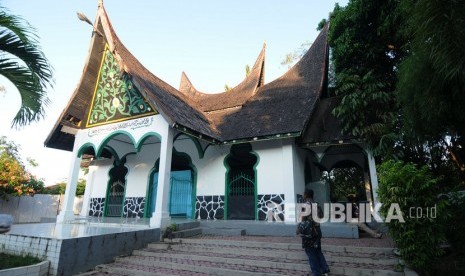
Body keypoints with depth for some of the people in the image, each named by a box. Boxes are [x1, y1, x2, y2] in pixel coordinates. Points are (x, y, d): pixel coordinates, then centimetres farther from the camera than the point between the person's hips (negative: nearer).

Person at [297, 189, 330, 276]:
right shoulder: (316, 204, 5)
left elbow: (303, 219, -18)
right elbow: (320, 217, 12)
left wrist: (298, 229, -7)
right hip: (317, 230, 7)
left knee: (311, 253, 6)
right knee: (318, 251, 20)